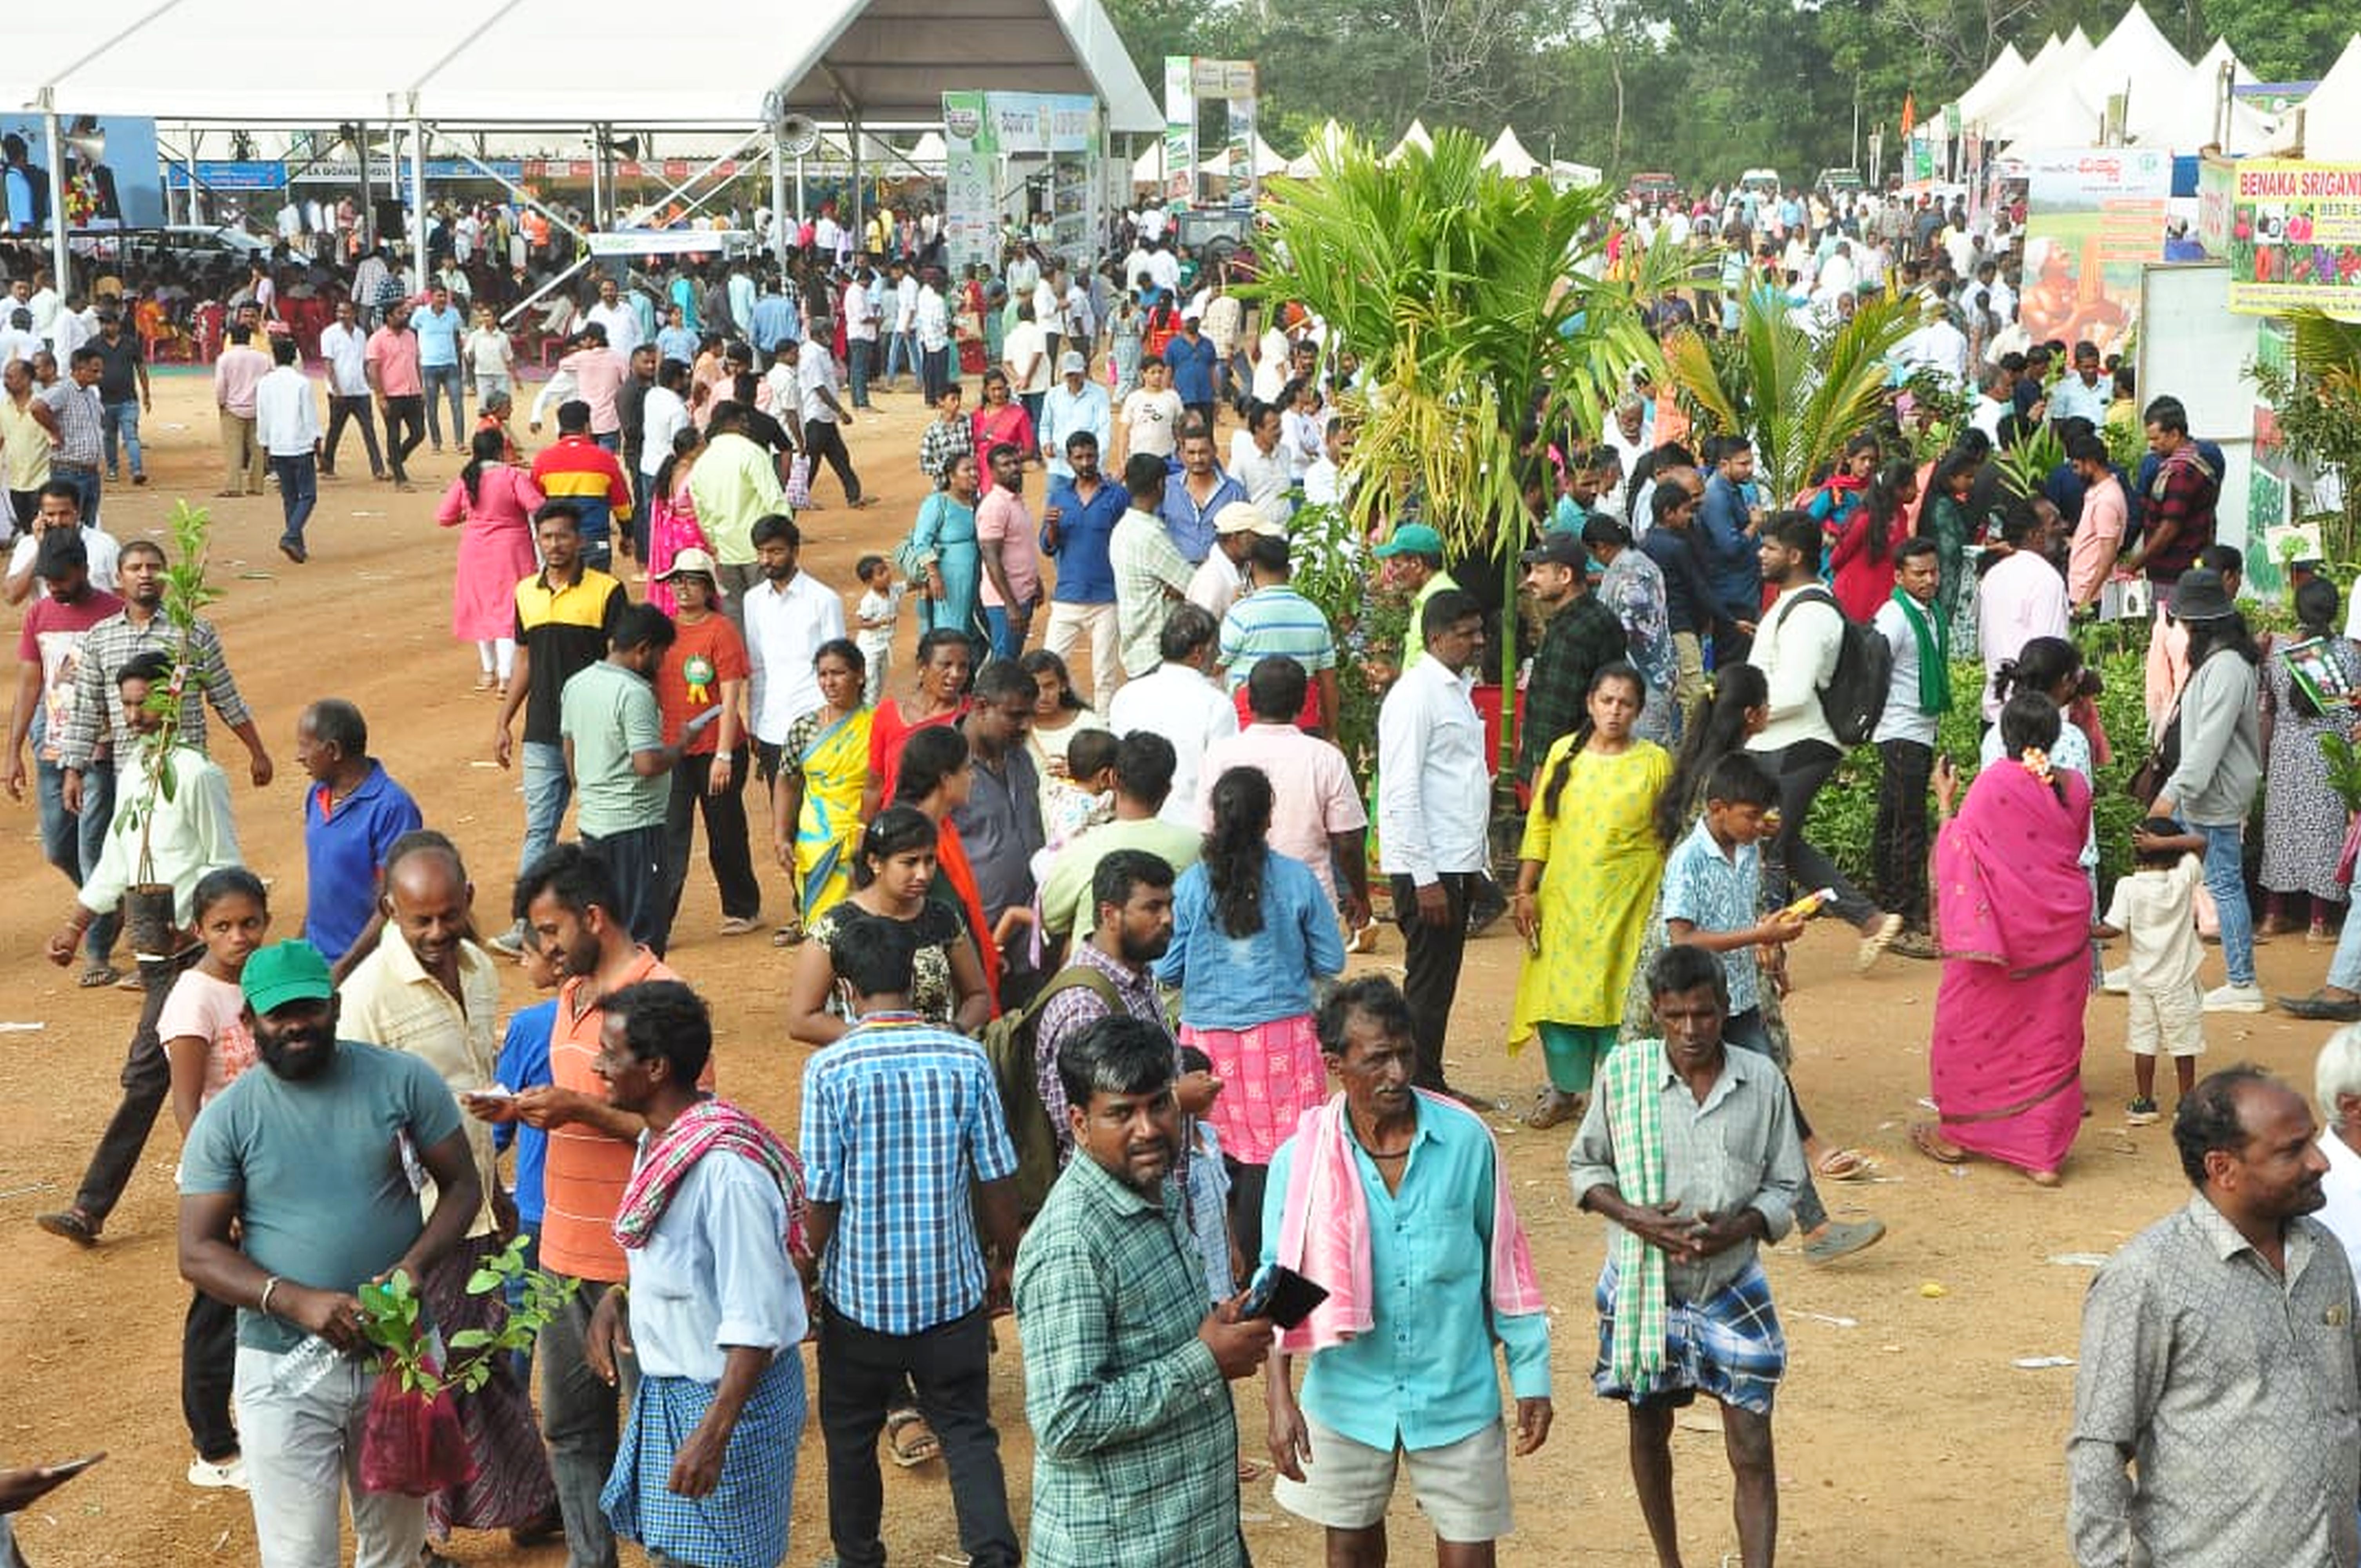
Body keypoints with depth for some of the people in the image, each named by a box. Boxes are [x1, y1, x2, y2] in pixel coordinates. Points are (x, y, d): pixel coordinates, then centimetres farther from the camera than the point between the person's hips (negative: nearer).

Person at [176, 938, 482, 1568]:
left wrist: (415, 1265, -17)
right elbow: (198, 1254, -7)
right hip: (284, 1371, -1)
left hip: (398, 1355, 1)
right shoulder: (227, 1120, -6)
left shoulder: (403, 1081, -5)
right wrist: (297, 1301, -22)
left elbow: (462, 1184, 2)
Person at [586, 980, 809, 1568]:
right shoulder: (659, 1141, 3)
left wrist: (714, 1434, -28)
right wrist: (618, 1297, 3)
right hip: (668, 1386, 9)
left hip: (731, 1392, -9)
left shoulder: (725, 1166, -27)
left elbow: (756, 1319, -27)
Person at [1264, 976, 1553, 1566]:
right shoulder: (1301, 1160, -11)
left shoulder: (1466, 1140, -10)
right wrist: (1280, 1399, -10)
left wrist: (1531, 1377, 3)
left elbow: (1505, 1263, 1)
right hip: (1349, 1397, 1)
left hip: (1458, 1395, 0)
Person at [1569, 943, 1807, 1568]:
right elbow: (1584, 1166, 1)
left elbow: (1786, 1186, 0)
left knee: (1752, 1453, -3)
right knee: (1649, 1433, 18)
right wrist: (1632, 1216, -18)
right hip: (1642, 1287, 1)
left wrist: (1741, 1226, -21)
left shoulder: (1762, 1081, -8)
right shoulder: (1623, 1073, -10)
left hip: (1733, 1291, -1)